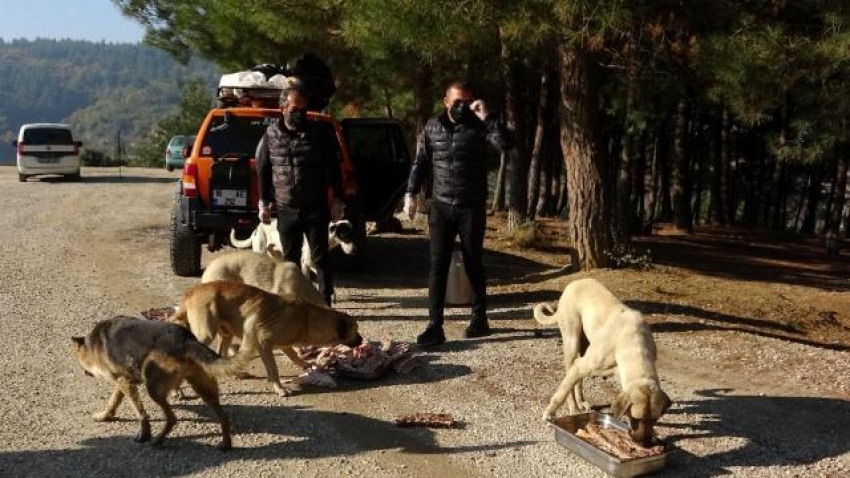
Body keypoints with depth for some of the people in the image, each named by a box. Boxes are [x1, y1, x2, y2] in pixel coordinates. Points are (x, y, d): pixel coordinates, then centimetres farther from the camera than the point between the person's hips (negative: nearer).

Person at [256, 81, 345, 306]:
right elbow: (263, 171, 10)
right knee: (290, 259, 10)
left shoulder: (320, 132, -1)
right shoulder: (271, 135, 4)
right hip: (286, 209, 2)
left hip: (316, 208, -2)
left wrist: (337, 201, -3)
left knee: (320, 257, -1)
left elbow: (334, 168, 1)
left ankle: (325, 302, 4)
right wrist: (264, 203, 7)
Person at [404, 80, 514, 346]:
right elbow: (420, 163, 12)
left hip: (471, 207, -2)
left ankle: (480, 320, 23)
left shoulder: (479, 126, -2)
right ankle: (435, 326, -1)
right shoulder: (432, 127, 7)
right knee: (437, 267, -3)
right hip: (441, 206, 2)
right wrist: (411, 194, 5)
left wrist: (487, 118, -22)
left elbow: (506, 144, -18)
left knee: (473, 265, 8)